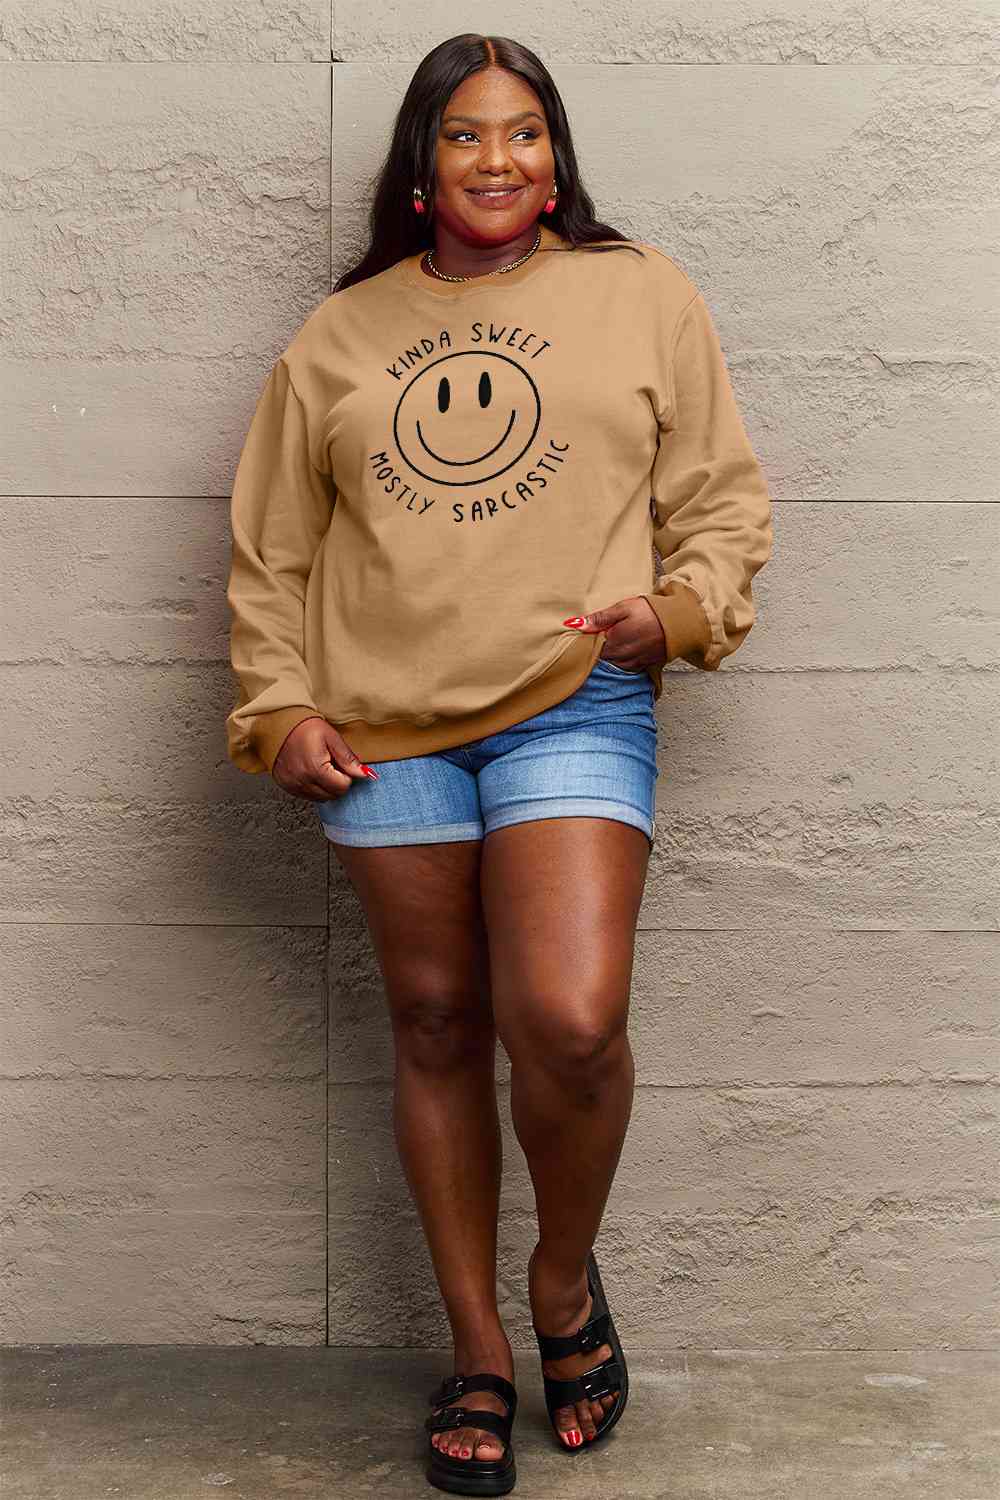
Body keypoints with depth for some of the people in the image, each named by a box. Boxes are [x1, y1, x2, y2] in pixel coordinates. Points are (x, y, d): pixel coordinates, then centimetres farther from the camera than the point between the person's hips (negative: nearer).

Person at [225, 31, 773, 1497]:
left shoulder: (641, 295, 10)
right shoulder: (340, 335, 15)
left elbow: (725, 499, 10)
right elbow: (272, 550, 15)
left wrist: (679, 607, -9)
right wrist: (281, 707, 4)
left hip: (573, 708, -2)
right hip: (386, 729, 3)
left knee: (570, 1025, -17)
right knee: (437, 1029, 8)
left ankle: (567, 1276, 15)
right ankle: (479, 1348, 24)